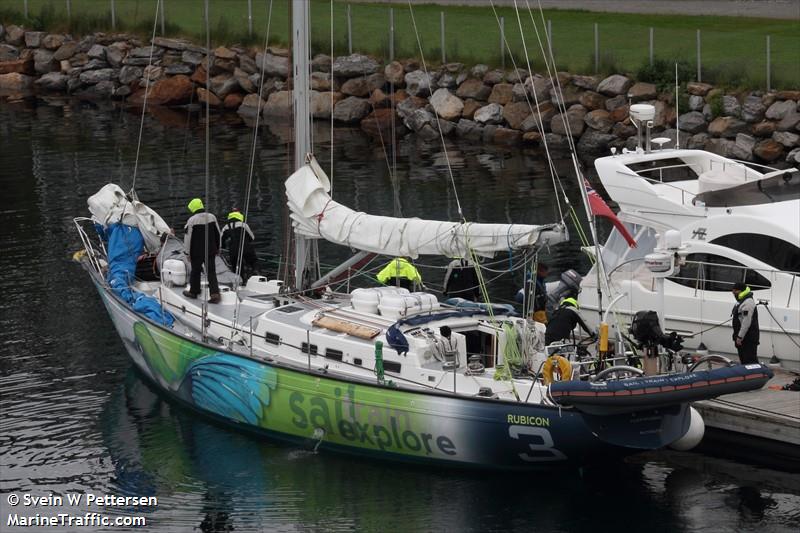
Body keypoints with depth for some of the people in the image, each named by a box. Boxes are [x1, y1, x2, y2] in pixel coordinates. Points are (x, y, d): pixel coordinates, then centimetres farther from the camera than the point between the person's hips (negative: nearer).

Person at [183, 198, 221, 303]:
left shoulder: (192, 220, -15)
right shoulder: (212, 217, 1)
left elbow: (188, 237, -11)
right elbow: (217, 234, 11)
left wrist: (189, 252, -1)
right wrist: (217, 248, 23)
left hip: (197, 252, -4)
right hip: (210, 250, 4)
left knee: (195, 271, 14)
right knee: (211, 272, 5)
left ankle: (193, 291, 27)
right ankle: (215, 294, -6)